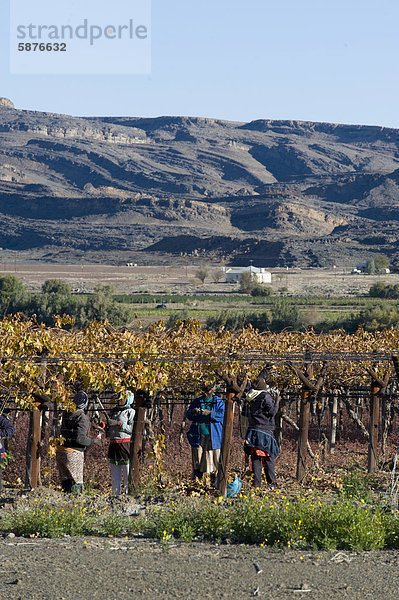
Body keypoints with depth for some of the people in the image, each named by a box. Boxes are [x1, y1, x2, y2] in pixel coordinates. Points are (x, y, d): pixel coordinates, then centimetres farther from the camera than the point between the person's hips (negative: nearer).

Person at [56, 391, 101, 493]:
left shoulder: (66, 414, 8)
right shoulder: (83, 418, -13)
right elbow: (80, 438, -21)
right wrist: (93, 441, -5)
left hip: (60, 453, 7)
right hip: (73, 454, -7)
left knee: (65, 481, 14)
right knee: (76, 482, 1)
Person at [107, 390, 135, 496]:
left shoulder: (131, 412, -3)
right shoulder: (114, 411, 16)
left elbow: (132, 429, -13)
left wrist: (118, 424, -17)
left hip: (125, 443, -6)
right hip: (113, 445, 6)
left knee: (127, 474, -6)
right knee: (115, 475, 9)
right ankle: (115, 494, 15)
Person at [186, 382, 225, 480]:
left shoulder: (219, 402, 7)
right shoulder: (197, 401, 15)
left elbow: (222, 414, -8)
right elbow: (189, 415, 12)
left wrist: (210, 413, -21)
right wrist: (193, 412, -11)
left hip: (213, 436, -2)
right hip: (198, 435, 2)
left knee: (215, 457, -7)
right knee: (197, 457, -1)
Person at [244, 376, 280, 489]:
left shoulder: (252, 398, 9)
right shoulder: (265, 397, -11)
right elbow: (272, 412, -12)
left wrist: (272, 397, 14)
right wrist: (277, 401, 0)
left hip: (253, 430, 6)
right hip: (264, 431, -6)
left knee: (255, 458, 6)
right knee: (268, 458, 2)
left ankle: (257, 482, 4)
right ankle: (271, 482, 2)